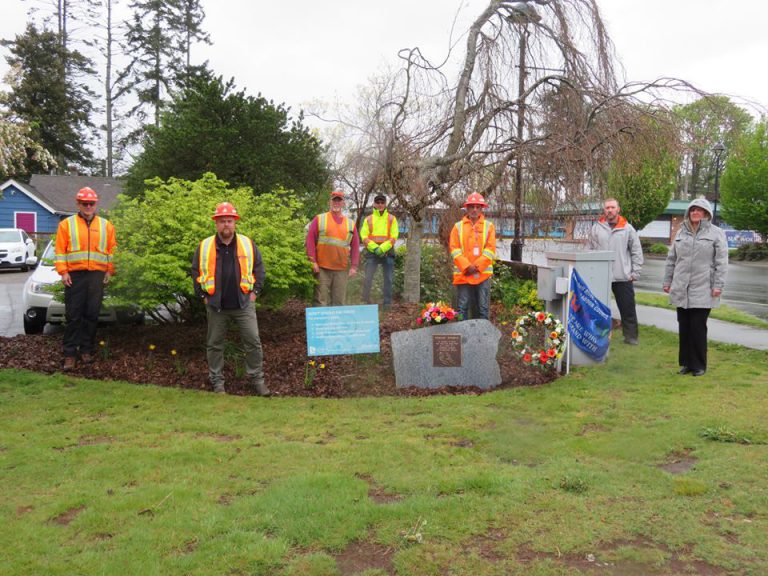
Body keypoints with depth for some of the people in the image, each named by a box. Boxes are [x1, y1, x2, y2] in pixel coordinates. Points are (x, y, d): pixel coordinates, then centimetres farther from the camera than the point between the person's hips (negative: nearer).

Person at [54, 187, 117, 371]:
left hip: (97, 276, 2)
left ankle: (86, 350, 15)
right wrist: (63, 271, -6)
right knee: (73, 316, -2)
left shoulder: (106, 225, 10)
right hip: (75, 275, -1)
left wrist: (110, 271, 2)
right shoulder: (66, 224, 6)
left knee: (92, 315, 5)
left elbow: (112, 250, 10)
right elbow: (60, 250, 3)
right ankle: (70, 353, 3)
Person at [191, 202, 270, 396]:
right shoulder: (204, 246, 0)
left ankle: (256, 379, 13)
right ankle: (217, 382, 21)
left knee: (253, 341, 0)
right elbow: (195, 272, 9)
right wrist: (203, 295, 3)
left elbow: (259, 269, 8)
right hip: (216, 305, 0)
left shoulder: (247, 244, 1)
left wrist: (255, 291, 2)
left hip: (243, 303, 0)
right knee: (215, 344, 8)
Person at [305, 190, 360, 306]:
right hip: (322, 268, -2)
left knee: (339, 300, 5)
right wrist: (313, 261, -7)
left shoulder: (350, 223, 13)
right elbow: (310, 240, 1)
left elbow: (355, 246, 12)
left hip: (342, 269, 2)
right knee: (321, 300, -1)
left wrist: (354, 266, 4)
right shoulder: (319, 219, 5)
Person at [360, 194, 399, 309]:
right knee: (368, 278, -4)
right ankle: (365, 302, 4)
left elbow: (394, 236, -1)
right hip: (372, 252, 0)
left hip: (387, 252, 0)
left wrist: (382, 248, -14)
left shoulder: (391, 218, 8)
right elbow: (364, 236, 0)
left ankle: (387, 304, 10)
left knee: (388, 279, 3)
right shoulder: (368, 219, 9)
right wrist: (375, 248, -14)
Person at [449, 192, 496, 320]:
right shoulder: (458, 226, 7)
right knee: (463, 307, 3)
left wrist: (477, 266, -12)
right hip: (463, 274, 0)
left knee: (483, 308, 3)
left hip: (483, 273, 0)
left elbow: (490, 250, -2)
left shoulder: (488, 226, 7)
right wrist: (466, 266, -13)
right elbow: (454, 249, -1)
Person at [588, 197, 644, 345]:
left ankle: (631, 336, 14)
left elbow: (637, 252, 5)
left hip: (623, 277, -1)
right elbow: (591, 251, 10)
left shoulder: (628, 229, 2)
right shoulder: (596, 228, 6)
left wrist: (635, 272, -1)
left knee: (628, 308, 3)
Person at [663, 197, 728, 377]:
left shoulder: (716, 233, 0)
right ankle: (686, 362, 18)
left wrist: (718, 285, -11)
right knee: (684, 327, 8)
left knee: (698, 328, -1)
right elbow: (671, 259, 16)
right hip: (681, 290, 4)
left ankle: (699, 365, 11)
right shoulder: (681, 233, 12)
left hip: (703, 291, -4)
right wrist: (667, 281, 13)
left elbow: (721, 262, -4)